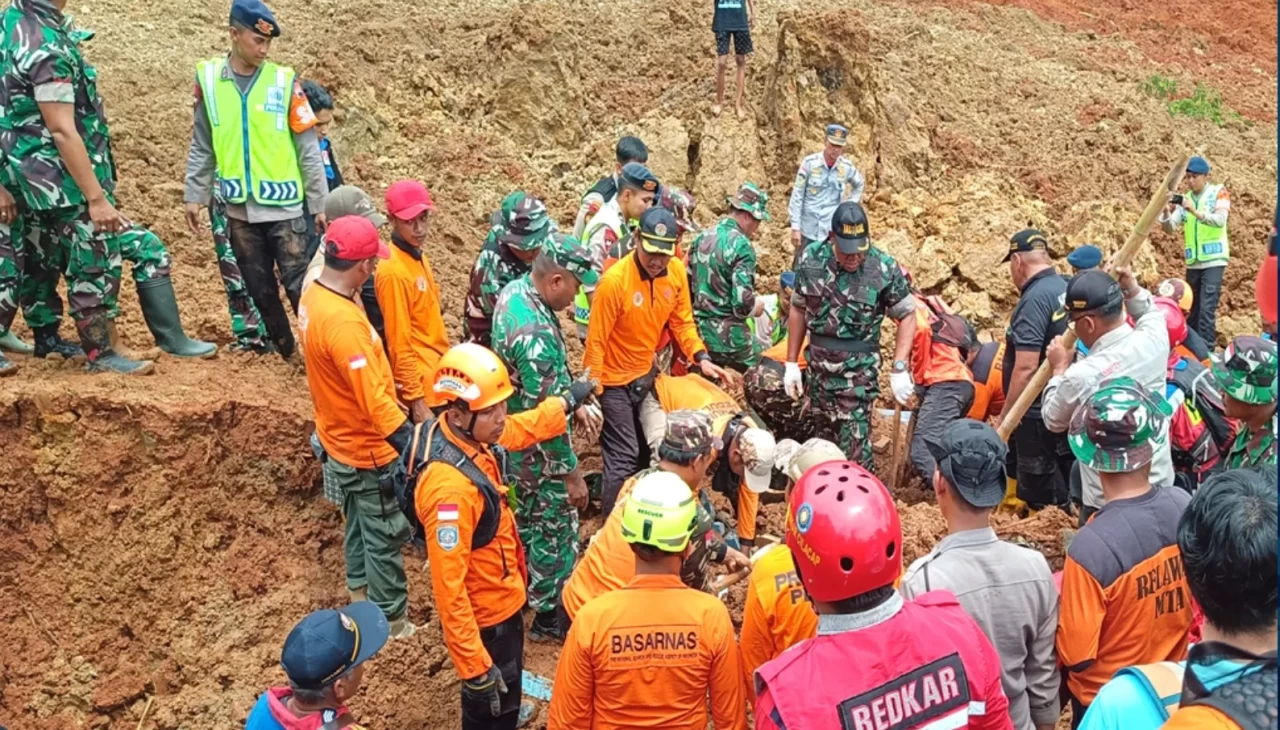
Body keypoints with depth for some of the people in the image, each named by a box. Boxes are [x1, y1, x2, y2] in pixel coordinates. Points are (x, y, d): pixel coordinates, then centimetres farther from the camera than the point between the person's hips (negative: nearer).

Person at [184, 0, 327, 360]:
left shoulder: (284, 81, -5)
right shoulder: (208, 78, 2)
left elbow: (308, 149, -2)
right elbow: (201, 146, 9)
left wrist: (320, 203, -2)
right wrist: (195, 196, 6)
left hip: (284, 206, -3)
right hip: (239, 209, 3)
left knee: (299, 285, -3)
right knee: (260, 289, 12)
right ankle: (285, 350, 27)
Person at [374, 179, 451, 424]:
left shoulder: (417, 254, 4)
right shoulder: (393, 271, -23)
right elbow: (400, 345, -21)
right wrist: (416, 399, -19)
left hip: (436, 372, 9)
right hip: (421, 382, -9)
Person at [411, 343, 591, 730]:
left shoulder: (469, 433, -13)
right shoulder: (450, 487, -40)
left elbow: (523, 429, 12)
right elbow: (448, 588, -36)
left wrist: (568, 401, 26)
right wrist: (474, 667, -32)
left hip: (501, 596, 9)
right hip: (484, 611, -9)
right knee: (490, 698, 15)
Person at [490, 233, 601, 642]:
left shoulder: (515, 290, -6)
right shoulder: (536, 336, -36)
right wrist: (572, 475, -19)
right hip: (537, 451, -9)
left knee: (522, 519, 27)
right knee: (556, 531, 11)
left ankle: (520, 586, 48)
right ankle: (549, 615, 29)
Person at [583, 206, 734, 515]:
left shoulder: (677, 271, -8)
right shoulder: (614, 281, -26)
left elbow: (682, 321, 4)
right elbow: (596, 342, -21)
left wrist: (701, 357, -11)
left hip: (646, 373, 7)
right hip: (615, 380, -7)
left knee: (646, 451, 18)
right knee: (624, 460, -4)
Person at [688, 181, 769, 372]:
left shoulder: (702, 238, 6)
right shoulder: (741, 245, -17)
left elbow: (688, 285, 11)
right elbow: (743, 301, -23)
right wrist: (757, 308, -3)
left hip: (700, 333, 7)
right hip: (730, 337, -7)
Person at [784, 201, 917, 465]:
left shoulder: (884, 268, -13)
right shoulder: (811, 258, -4)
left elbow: (907, 316, -4)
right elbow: (798, 309, 7)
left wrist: (899, 368, -14)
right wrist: (791, 363, 7)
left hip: (858, 369, -4)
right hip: (818, 365, 4)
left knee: (854, 446, -5)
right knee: (822, 436, 18)